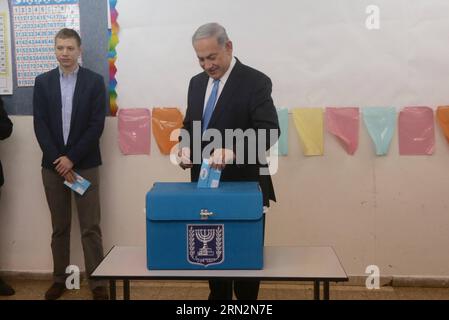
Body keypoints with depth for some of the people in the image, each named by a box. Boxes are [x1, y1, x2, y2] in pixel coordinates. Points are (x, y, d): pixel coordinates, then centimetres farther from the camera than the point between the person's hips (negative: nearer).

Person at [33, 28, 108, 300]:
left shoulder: (95, 81, 0)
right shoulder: (43, 81, 7)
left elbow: (97, 125, -7)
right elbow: (40, 125, 1)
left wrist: (71, 158, -12)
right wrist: (58, 160, -9)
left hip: (85, 164, -2)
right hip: (52, 165, 2)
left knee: (91, 227, 0)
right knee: (59, 227, 11)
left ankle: (97, 281, 8)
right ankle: (60, 278, 21)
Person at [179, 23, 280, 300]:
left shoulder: (255, 81, -10)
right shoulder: (197, 82, 11)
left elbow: (269, 130, -20)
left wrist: (232, 152, -34)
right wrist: (185, 146, -3)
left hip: (243, 186, -6)